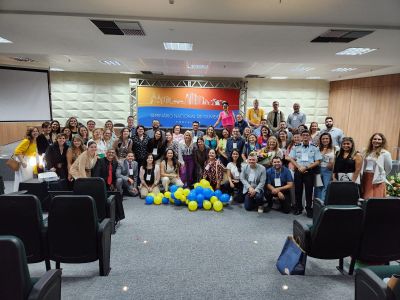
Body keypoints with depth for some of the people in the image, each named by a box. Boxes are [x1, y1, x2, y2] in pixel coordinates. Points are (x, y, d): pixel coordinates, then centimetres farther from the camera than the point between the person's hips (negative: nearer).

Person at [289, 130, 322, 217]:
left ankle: (309, 209, 10)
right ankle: (298, 208, 17)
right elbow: (292, 159, 7)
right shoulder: (296, 148, 10)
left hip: (309, 171, -2)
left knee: (309, 190, -1)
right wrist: (299, 167, -9)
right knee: (298, 190, 5)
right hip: (298, 171, 2)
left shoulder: (314, 148, 5)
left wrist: (306, 167, -12)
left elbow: (317, 162, 0)